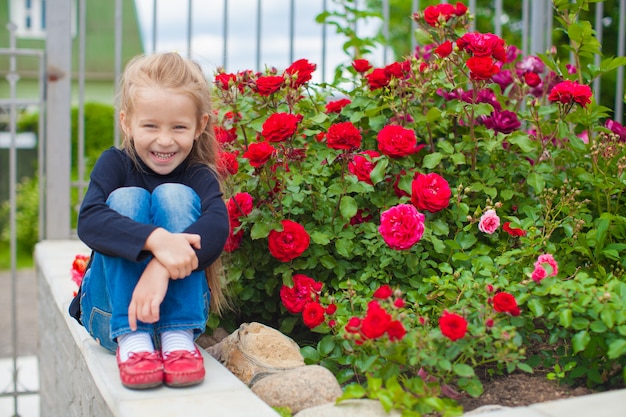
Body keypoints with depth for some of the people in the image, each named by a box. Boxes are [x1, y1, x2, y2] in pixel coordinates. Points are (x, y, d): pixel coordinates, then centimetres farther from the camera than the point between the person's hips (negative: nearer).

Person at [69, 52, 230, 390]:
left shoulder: (199, 176, -5)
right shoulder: (115, 164, -5)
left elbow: (217, 224, -27)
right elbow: (89, 220, -25)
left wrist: (162, 268, -45)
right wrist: (156, 239, -43)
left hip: (177, 306, 0)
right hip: (111, 309, 0)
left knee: (174, 195, -19)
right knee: (127, 198, -20)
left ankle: (178, 335, -27)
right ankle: (131, 338, -29)